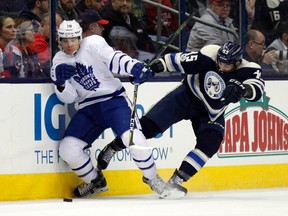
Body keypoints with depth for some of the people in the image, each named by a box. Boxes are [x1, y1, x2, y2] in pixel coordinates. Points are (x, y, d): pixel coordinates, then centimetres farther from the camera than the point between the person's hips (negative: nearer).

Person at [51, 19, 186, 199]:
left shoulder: (93, 43, -5)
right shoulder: (59, 61, 7)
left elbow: (114, 59, -21)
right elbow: (68, 98, 5)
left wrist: (135, 67, -40)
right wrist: (61, 83, -17)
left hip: (113, 99, -4)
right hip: (88, 108, 4)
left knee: (132, 137, -27)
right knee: (68, 149, -11)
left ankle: (153, 179, -5)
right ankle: (95, 181, 14)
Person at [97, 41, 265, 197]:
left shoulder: (248, 70, -24)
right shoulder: (209, 56, -26)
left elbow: (257, 89, -41)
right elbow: (179, 61, -21)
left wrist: (243, 89, -61)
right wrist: (157, 65, -31)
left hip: (211, 113, 2)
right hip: (187, 96, -2)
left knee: (210, 143, -22)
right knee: (149, 125, -11)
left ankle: (176, 181, -14)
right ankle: (112, 148, 10)